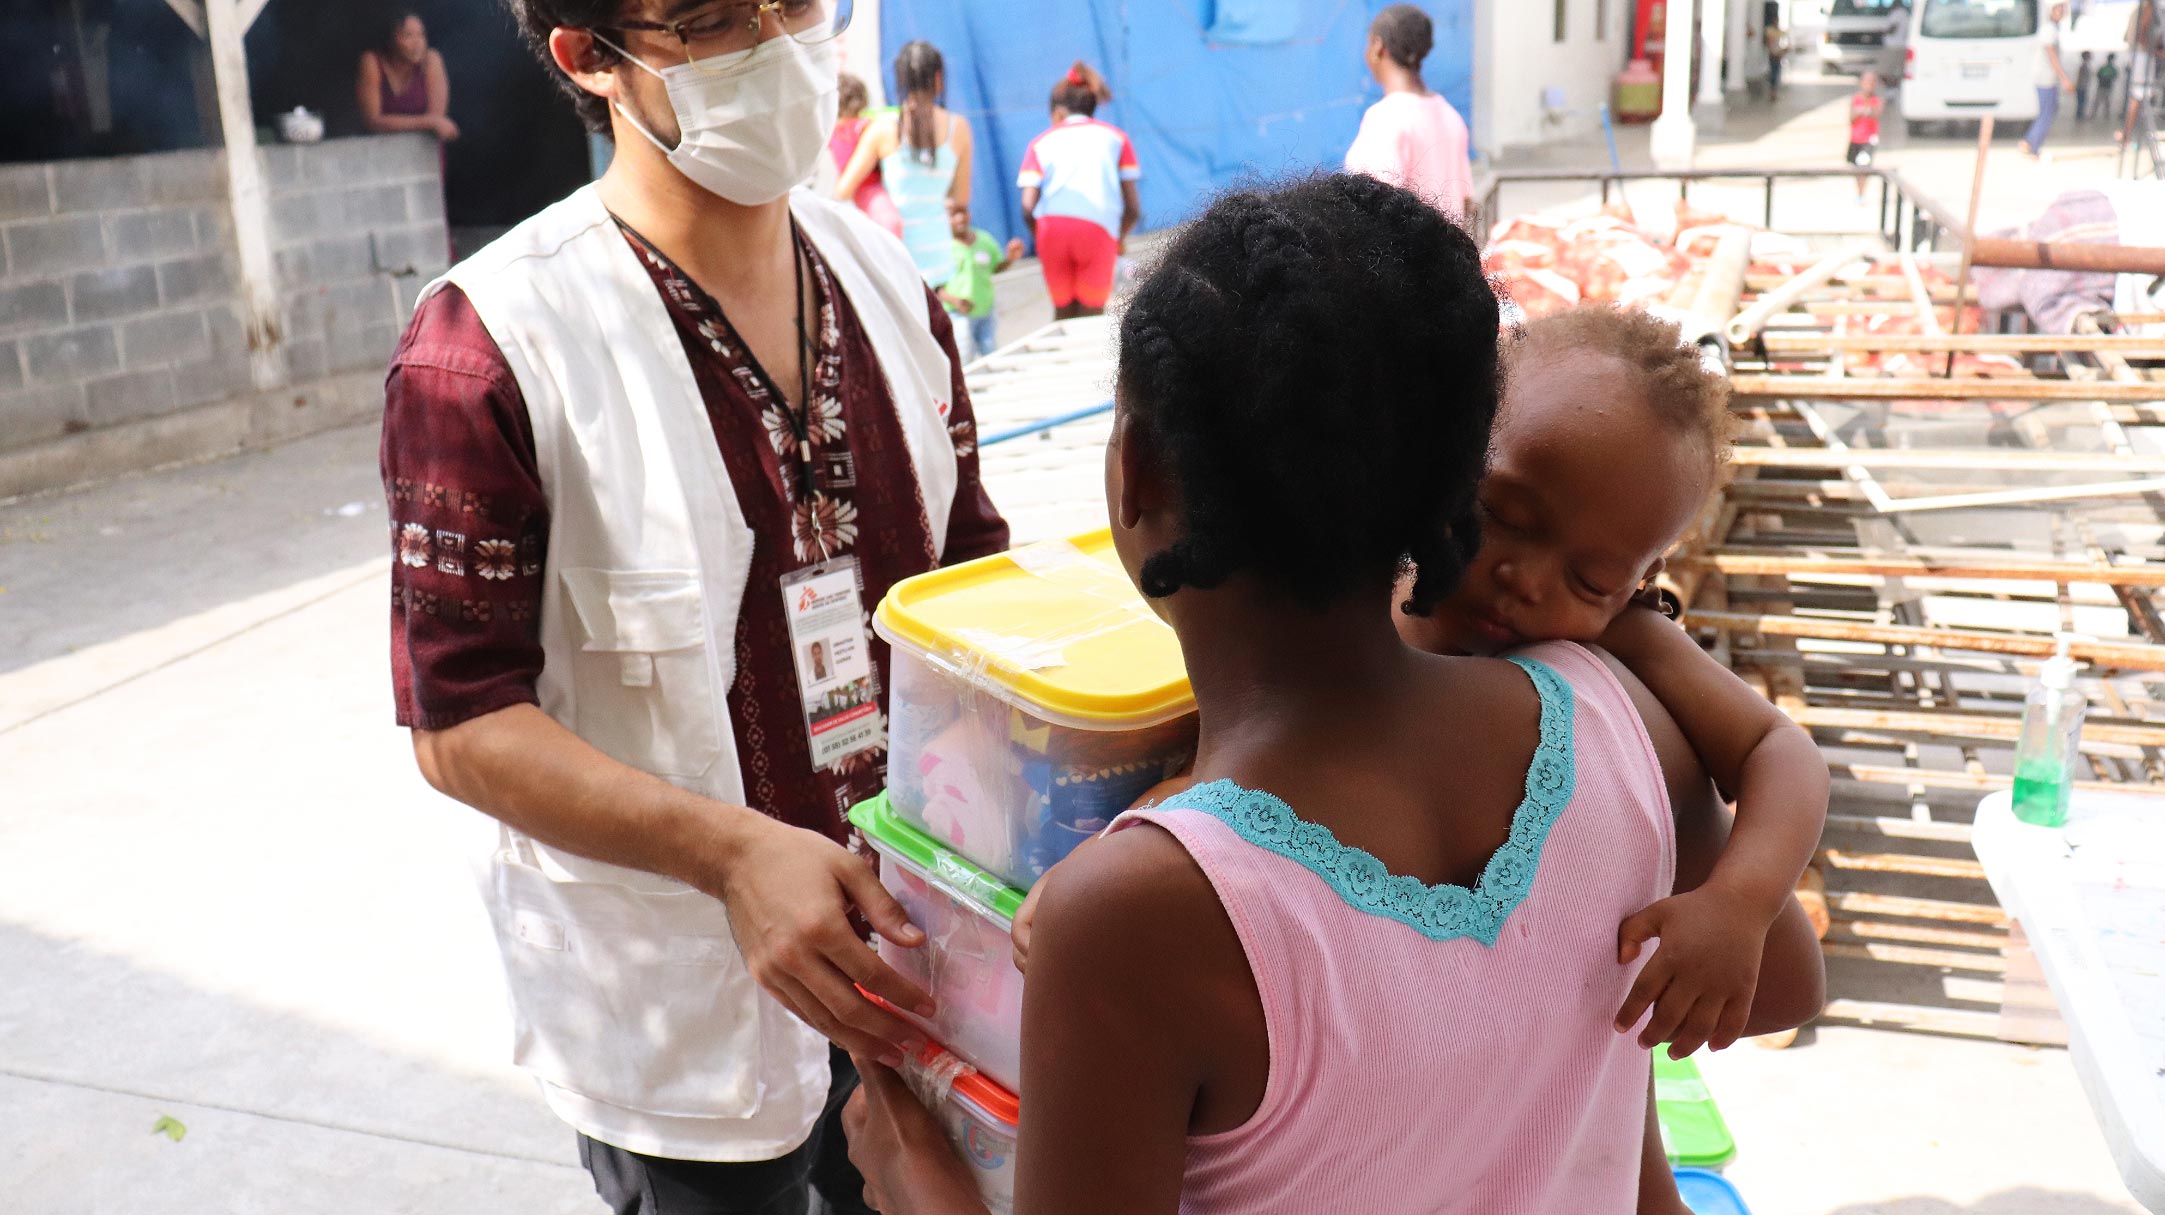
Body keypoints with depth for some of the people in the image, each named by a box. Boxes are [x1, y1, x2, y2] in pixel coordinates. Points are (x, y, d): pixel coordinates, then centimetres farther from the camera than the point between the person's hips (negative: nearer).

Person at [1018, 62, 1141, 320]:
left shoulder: (1042, 141, 22)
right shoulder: (1116, 137, 22)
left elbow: (1028, 208, 5)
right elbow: (1133, 208, 11)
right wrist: (1121, 239, 29)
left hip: (1051, 226, 1)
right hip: (1098, 228, -1)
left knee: (1063, 313, 17)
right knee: (1092, 316, 8)